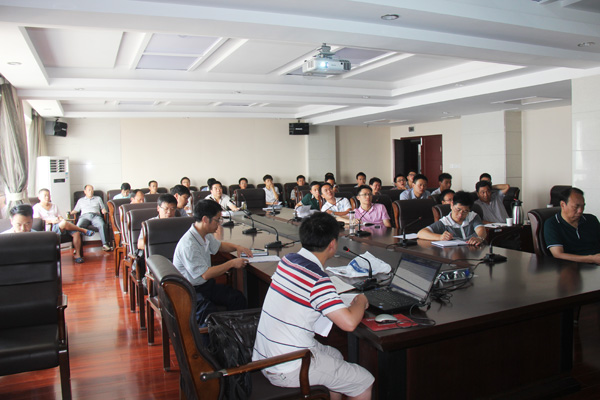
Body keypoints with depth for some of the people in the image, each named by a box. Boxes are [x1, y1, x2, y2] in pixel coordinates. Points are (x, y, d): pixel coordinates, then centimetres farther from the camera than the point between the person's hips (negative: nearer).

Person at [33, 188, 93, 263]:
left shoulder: (54, 206, 30)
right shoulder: (36, 208, 11)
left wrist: (62, 219, -5)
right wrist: (50, 221, -17)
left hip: (61, 227, 6)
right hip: (49, 229, -6)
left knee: (76, 233, -24)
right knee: (64, 223, -38)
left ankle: (77, 254, -19)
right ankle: (83, 230, -18)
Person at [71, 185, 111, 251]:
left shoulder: (98, 198, 30)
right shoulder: (81, 200, 31)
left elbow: (103, 208, 25)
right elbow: (75, 210, 26)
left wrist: (104, 211, 2)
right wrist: (70, 213, 5)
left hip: (96, 215, 0)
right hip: (84, 216, 0)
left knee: (102, 225, -36)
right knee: (78, 226, -35)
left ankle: (105, 244, -39)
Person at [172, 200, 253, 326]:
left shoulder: (206, 236, 6)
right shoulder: (188, 245, -24)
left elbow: (219, 245, 29)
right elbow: (206, 274, -24)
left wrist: (237, 247, 9)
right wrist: (232, 263, -17)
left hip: (205, 284, 9)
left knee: (238, 299, -12)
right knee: (208, 310, -37)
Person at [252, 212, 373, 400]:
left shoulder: (287, 260, 1)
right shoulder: (317, 280, -23)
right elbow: (349, 323, -27)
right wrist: (360, 300, -7)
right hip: (288, 371, -9)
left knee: (335, 355, 30)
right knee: (365, 382, 5)